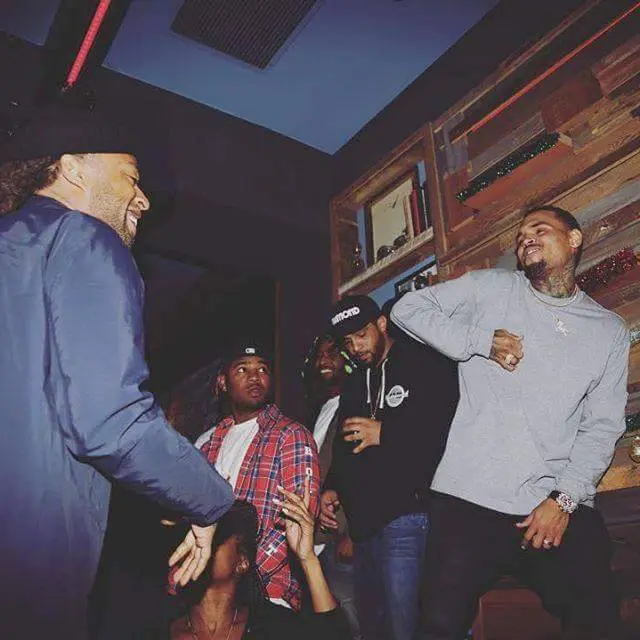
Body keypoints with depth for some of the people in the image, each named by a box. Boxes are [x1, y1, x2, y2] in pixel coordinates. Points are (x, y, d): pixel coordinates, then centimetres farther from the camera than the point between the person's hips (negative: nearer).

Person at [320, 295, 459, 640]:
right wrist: (331, 488, 12)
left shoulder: (425, 363, -3)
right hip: (364, 523, 8)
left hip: (405, 517, -8)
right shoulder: (354, 384, 19)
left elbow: (452, 427, -15)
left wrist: (387, 432, -16)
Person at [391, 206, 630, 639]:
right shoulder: (491, 289, 6)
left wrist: (564, 499, -7)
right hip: (470, 499, -1)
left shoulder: (610, 331, 10)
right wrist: (483, 341, -8)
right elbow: (409, 308, 2)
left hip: (562, 509, 2)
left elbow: (602, 426, 5)